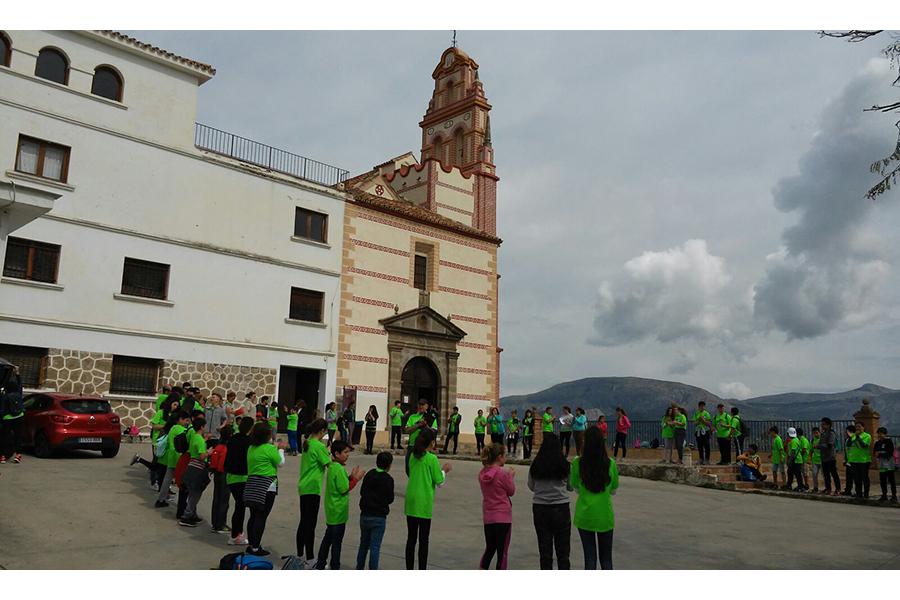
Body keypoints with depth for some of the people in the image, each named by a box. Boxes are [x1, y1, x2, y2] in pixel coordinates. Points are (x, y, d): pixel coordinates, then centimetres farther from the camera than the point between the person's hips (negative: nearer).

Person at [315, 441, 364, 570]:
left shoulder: (332, 467, 9)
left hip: (332, 511, 10)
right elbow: (344, 489, -21)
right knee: (337, 542, 0)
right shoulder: (339, 469, -21)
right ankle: (335, 568, 7)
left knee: (327, 539, 18)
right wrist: (356, 478, -14)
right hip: (338, 512, -10)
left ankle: (320, 565, 26)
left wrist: (351, 476, 5)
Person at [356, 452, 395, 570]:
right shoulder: (388, 479, -12)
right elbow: (390, 499, -7)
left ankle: (359, 569, 26)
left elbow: (362, 492, 8)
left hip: (364, 515, 5)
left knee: (364, 543, 18)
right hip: (379, 517, -5)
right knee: (375, 546, -1)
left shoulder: (369, 475, 3)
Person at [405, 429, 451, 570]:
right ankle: (422, 570, 7)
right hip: (424, 504, -5)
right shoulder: (432, 459, -12)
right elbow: (439, 481, -8)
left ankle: (409, 570, 18)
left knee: (411, 538, 13)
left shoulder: (413, 456, 5)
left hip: (411, 502, 6)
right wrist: (445, 470, 11)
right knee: (423, 540, 3)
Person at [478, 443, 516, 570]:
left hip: (488, 517, 6)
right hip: (503, 516, -6)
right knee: (502, 550, 7)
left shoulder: (482, 473, 2)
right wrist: (511, 476, 7)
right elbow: (511, 491, -6)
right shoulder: (502, 473, -18)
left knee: (489, 548, 21)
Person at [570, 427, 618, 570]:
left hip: (584, 516, 0)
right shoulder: (610, 463, -9)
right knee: (606, 557, 15)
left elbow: (575, 487, 0)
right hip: (605, 516, 0)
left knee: (590, 556, 9)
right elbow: (614, 490, 1)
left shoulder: (577, 463, -11)